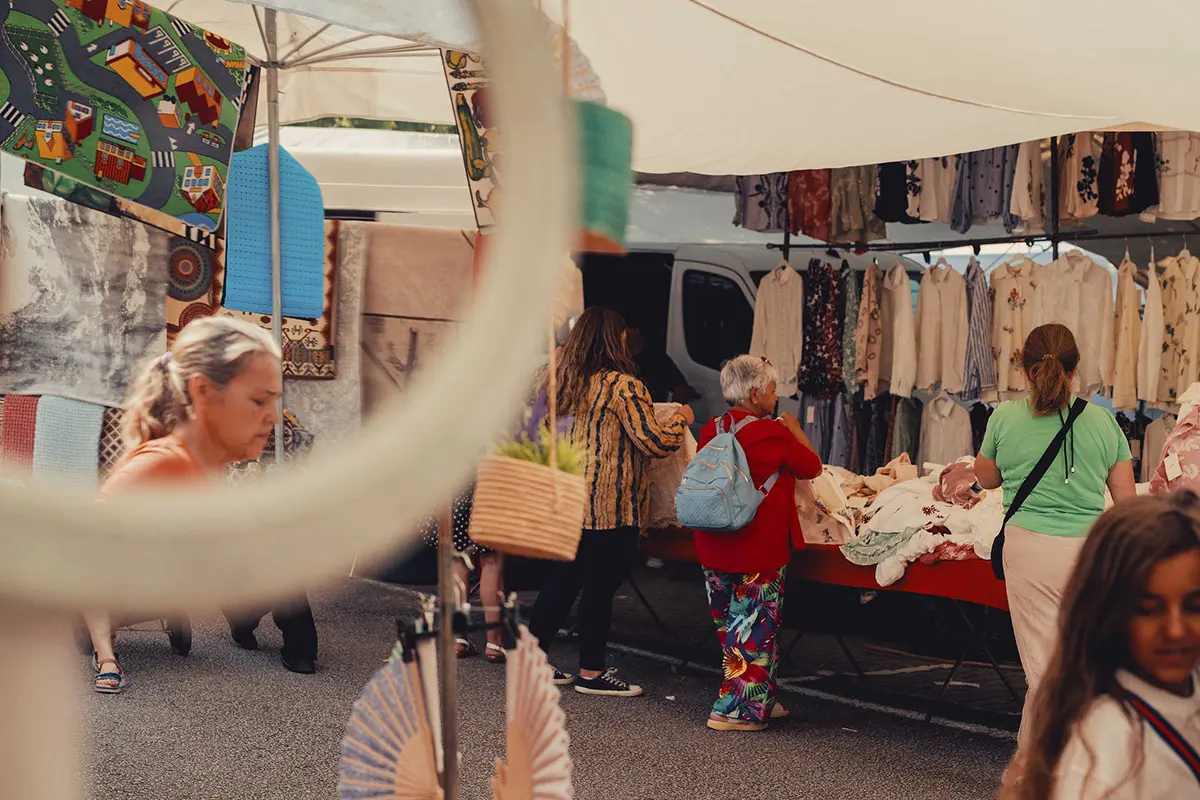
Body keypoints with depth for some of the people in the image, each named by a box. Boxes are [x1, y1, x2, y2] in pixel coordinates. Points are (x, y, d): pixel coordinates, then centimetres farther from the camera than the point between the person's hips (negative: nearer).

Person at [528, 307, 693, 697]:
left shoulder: (564, 382, 8)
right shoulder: (623, 386, -15)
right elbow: (655, 444, -15)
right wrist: (681, 419, 2)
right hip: (610, 504, -7)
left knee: (564, 578, 15)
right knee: (600, 586, 1)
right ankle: (591, 672, 9)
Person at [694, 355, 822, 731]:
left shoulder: (711, 430, 2)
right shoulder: (773, 433, -16)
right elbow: (812, 466, -2)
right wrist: (795, 430, 15)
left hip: (714, 548, 7)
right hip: (759, 549, -7)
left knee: (732, 626, 16)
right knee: (755, 629, 3)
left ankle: (762, 702, 28)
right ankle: (736, 710, 3)